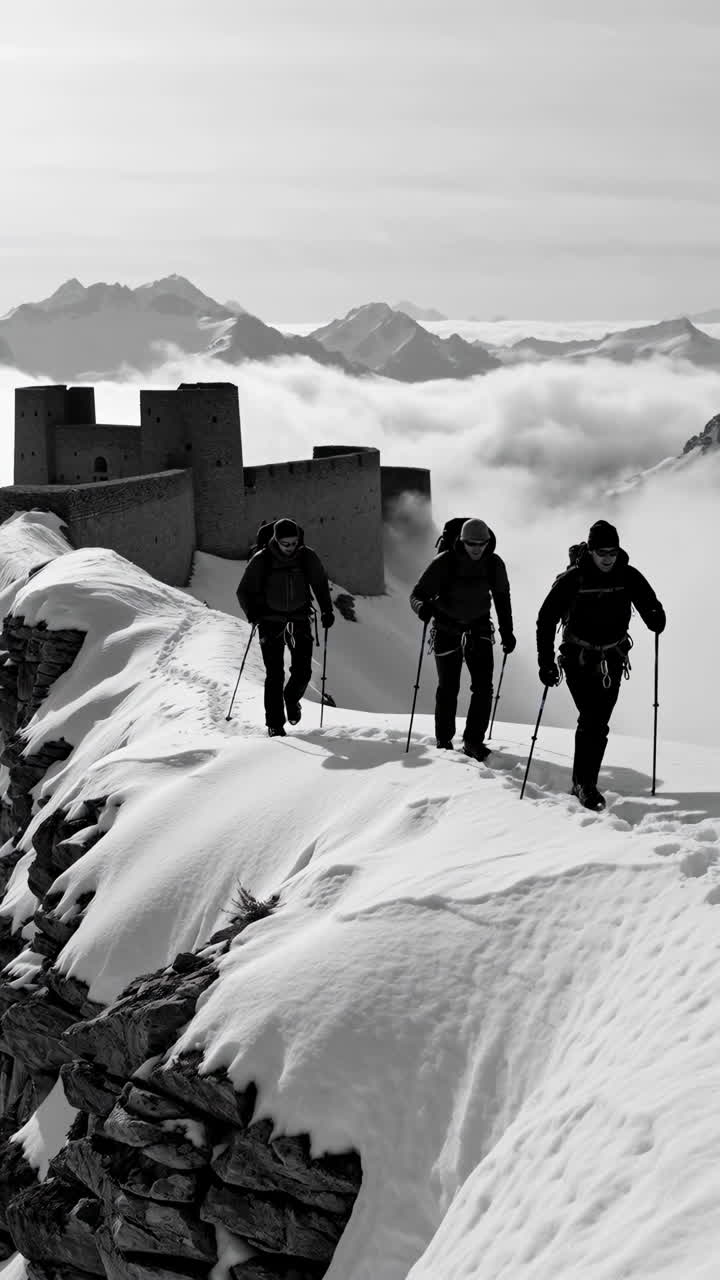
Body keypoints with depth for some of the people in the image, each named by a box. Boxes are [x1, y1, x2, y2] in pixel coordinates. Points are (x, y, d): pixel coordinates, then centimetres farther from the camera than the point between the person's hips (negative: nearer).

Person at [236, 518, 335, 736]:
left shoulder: (307, 557, -5)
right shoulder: (261, 560, -11)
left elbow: (320, 583, 11)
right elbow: (244, 591, -2)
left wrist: (327, 610, 4)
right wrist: (252, 612, -17)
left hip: (299, 619, 2)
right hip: (271, 620, -2)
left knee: (303, 671, -3)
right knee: (275, 674, -6)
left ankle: (292, 698, 30)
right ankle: (275, 724, 1)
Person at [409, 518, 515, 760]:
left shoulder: (494, 564, -9)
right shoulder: (444, 563, -19)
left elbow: (502, 597, 7)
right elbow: (417, 594, -18)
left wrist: (507, 631, 6)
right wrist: (423, 607, -41)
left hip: (479, 627, 3)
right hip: (447, 627, -2)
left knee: (483, 687, -7)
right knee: (448, 687, 2)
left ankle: (473, 740, 2)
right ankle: (443, 740, 18)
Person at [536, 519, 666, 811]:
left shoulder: (628, 576, -7)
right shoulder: (572, 579, -13)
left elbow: (650, 604, 0)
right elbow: (546, 619, -9)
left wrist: (655, 618, -25)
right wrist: (546, 663, -13)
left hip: (612, 660, 3)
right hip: (578, 658, -3)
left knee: (599, 724, 7)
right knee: (591, 720, -14)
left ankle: (584, 782, 21)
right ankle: (584, 783, -5)